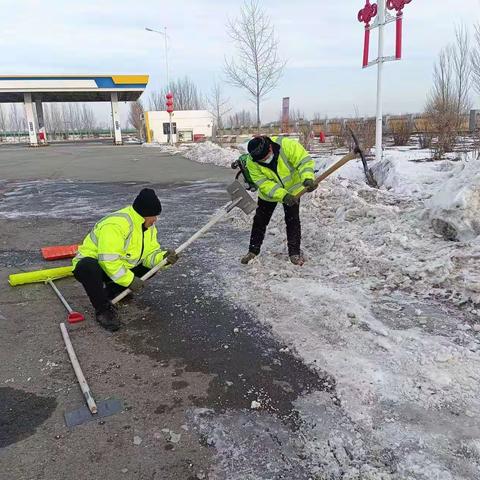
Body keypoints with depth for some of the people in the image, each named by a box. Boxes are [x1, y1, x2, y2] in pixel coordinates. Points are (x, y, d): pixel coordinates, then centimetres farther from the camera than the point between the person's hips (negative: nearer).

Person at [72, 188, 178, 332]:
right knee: (88, 267, -41)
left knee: (151, 265, -2)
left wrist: (164, 257, -25)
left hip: (121, 265, 8)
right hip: (92, 262, -8)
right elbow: (108, 261, -35)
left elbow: (150, 254, -5)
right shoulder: (116, 225, -32)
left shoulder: (148, 226, -3)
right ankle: (103, 309, -19)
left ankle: (112, 291, 9)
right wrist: (129, 280, -31)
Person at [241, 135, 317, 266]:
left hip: (292, 188, -1)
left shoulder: (287, 145, -32)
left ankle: (295, 252, 13)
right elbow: (264, 184, -28)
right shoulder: (252, 163, -26)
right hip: (268, 194, 1)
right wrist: (283, 195, -40)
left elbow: (304, 160, -31)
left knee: (293, 220, -1)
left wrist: (307, 178, -50)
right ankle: (253, 251, 21)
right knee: (260, 221, 5)